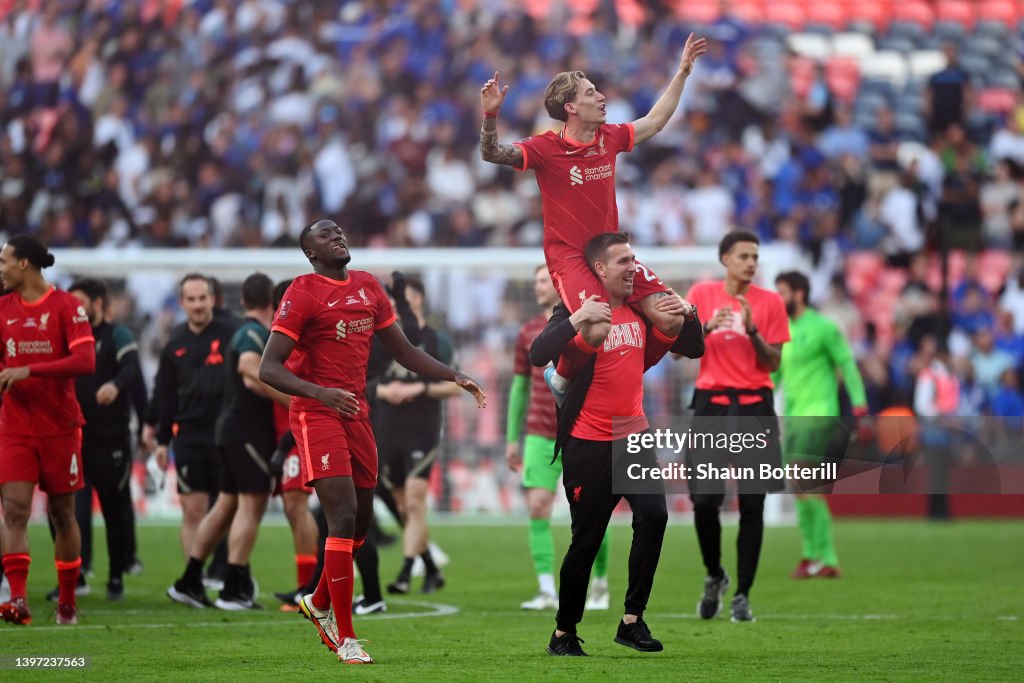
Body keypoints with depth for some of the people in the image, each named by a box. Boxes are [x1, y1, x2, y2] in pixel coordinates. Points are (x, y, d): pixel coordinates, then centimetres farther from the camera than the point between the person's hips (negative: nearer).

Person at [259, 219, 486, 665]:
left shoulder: (368, 287, 12)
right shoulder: (302, 294, -9)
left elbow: (402, 351, 22)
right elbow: (269, 369, -15)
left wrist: (454, 377, 11)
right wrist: (320, 393, -30)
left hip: (355, 412, 7)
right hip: (316, 413, -7)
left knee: (361, 522, 13)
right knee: (344, 518, -15)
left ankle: (319, 603, 37)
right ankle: (345, 638, -10)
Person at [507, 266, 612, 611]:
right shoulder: (529, 332, 10)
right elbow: (520, 386, 16)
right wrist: (512, 438, 13)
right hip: (540, 436, 3)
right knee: (537, 508, -11)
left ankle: (600, 585, 21)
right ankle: (547, 591, -13)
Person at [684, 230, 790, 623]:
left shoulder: (769, 302, 3)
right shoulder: (702, 294, 6)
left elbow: (773, 363, 1)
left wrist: (751, 329, -14)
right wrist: (706, 327, -12)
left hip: (754, 407, 0)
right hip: (710, 403, 1)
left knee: (752, 505, -4)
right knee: (704, 501, -5)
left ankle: (742, 596, 3)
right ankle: (714, 576, 21)